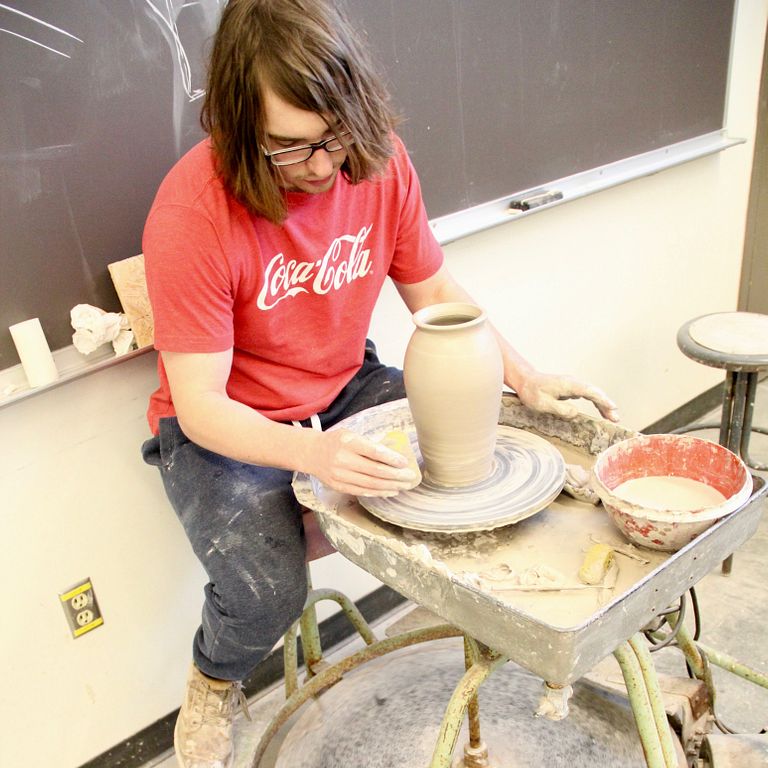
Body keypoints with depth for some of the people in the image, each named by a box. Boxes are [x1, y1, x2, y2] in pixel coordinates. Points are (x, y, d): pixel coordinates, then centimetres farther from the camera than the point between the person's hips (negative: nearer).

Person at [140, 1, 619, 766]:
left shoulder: (377, 159, -12)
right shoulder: (191, 212, -26)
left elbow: (434, 289, 1)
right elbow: (200, 405, -24)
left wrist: (525, 379, -12)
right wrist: (311, 453, -43)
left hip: (346, 390, 5)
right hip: (223, 427, -4)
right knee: (266, 591, -26)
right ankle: (212, 682, 13)